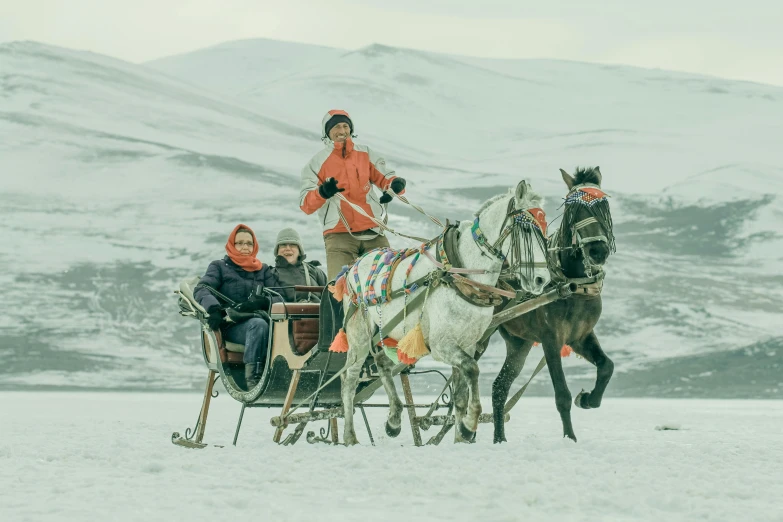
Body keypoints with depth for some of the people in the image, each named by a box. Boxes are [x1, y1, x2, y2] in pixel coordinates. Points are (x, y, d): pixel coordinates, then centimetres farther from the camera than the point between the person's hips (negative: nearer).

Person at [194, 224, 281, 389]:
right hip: (231, 326, -3)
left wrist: (264, 302, -14)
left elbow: (278, 297, 12)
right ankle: (254, 380, -44)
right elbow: (201, 290, 1)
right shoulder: (220, 267, 18)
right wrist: (213, 307, -22)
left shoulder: (263, 270, 26)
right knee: (258, 325, -38)